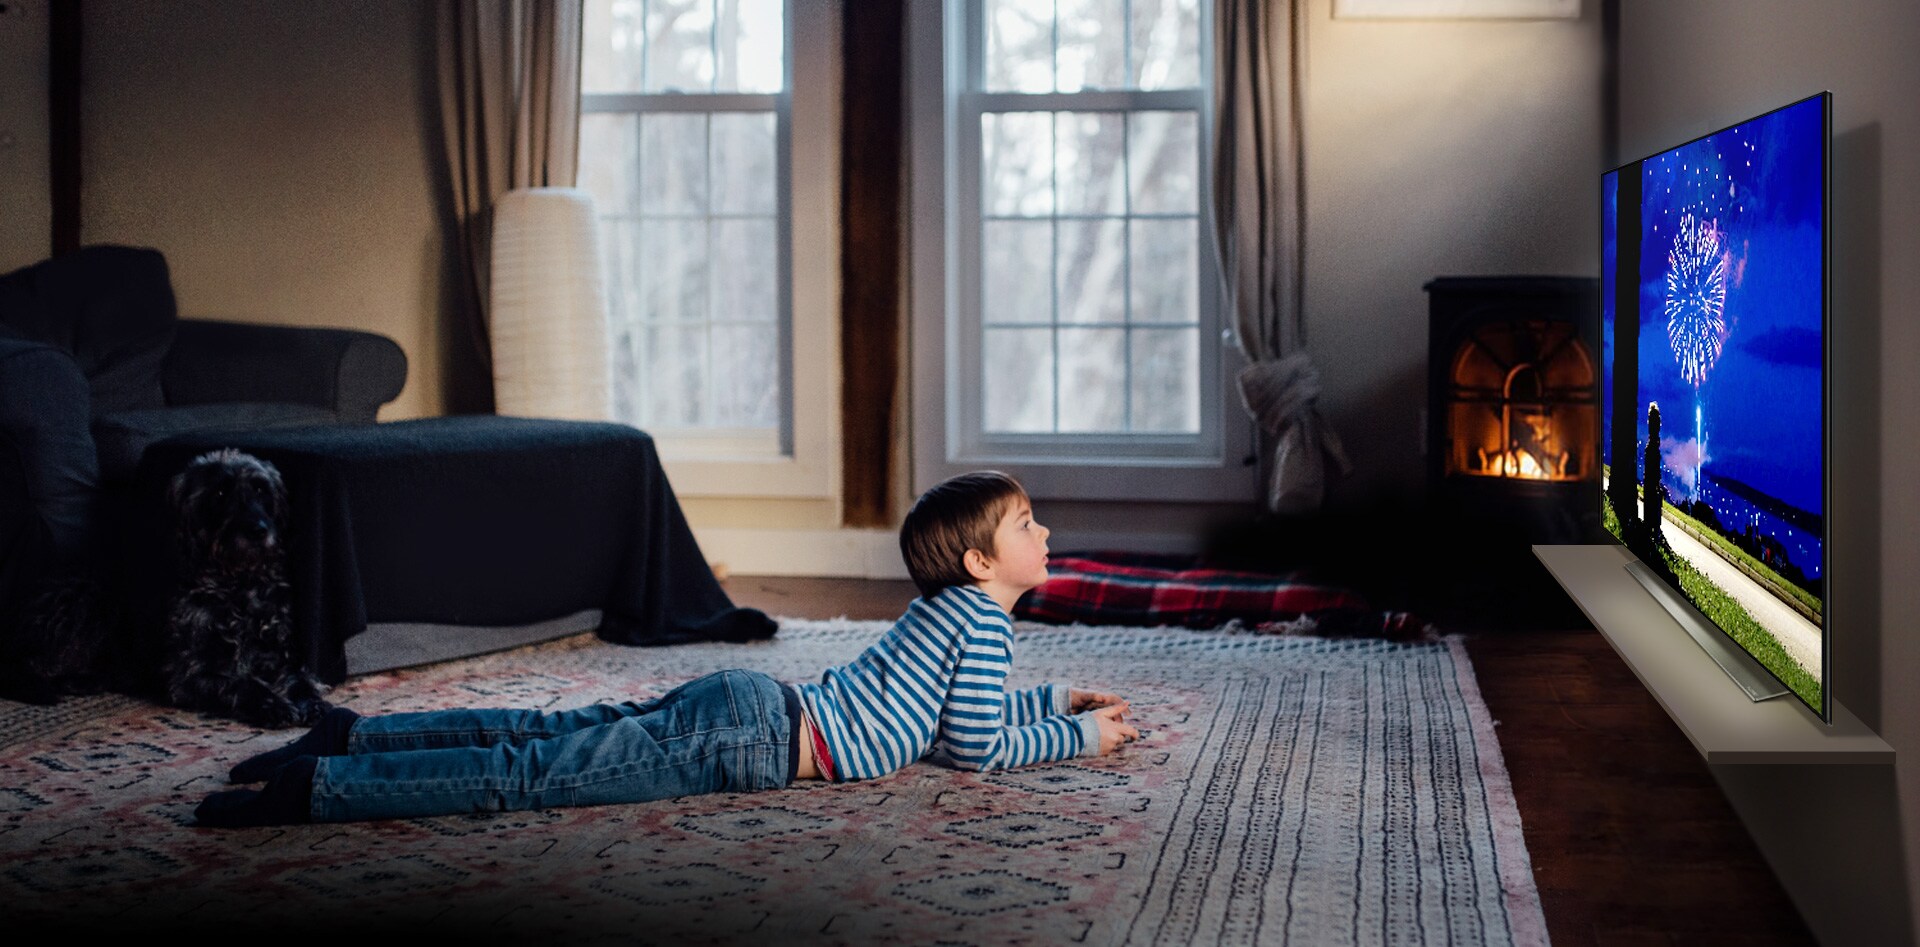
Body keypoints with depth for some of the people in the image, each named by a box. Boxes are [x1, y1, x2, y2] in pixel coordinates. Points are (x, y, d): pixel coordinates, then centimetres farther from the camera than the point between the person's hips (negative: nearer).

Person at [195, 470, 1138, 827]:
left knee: (547, 736, 9)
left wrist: (1056, 698, 36)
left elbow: (955, 707, 38)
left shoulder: (943, 608, 24)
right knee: (534, 774, -16)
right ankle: (317, 788, -22)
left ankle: (353, 736, 8)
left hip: (743, 704, 9)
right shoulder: (981, 616, -5)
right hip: (749, 738, -9)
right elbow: (976, 746, -8)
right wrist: (1077, 736, 5)